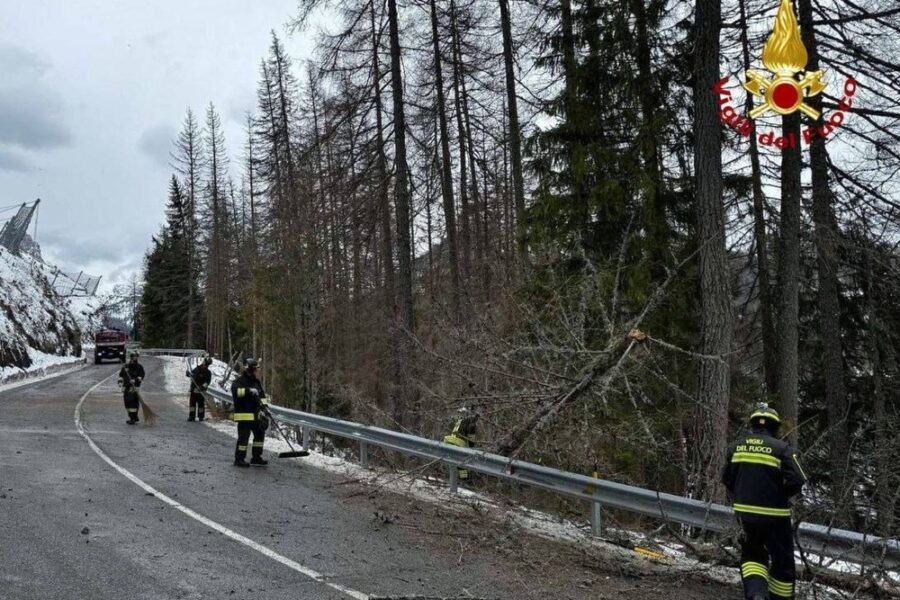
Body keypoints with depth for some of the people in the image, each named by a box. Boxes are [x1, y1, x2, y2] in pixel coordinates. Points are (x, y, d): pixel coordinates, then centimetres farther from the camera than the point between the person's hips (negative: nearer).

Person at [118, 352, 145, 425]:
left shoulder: (139, 367, 0)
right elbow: (121, 374, 10)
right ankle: (134, 417, 23)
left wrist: (135, 380, -25)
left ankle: (133, 419, -8)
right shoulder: (126, 366, 11)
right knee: (127, 402, 9)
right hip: (126, 387, 5)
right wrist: (120, 382, -6)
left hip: (135, 387, -5)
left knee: (133, 403, -11)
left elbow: (141, 376, -8)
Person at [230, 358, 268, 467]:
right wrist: (249, 390, -38)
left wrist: (263, 404, 3)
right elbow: (235, 390, -29)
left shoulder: (256, 382, 16)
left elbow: (262, 395, 20)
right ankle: (239, 459, 1)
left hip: (255, 414, 8)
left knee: (260, 434, 12)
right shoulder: (239, 381, -9)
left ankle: (256, 457, 23)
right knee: (244, 436, -8)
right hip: (244, 414, -8)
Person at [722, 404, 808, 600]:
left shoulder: (738, 446, 4)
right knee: (782, 562, 13)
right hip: (774, 515, -4)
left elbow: (727, 479, 11)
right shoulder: (781, 448, -12)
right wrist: (781, 495, 3)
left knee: (752, 553, 21)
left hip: (744, 512, 4)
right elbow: (797, 481, -16)